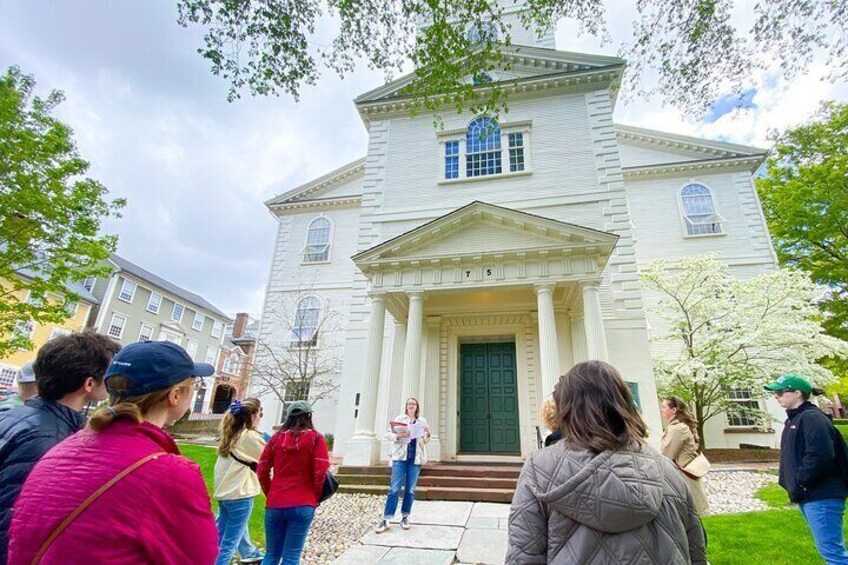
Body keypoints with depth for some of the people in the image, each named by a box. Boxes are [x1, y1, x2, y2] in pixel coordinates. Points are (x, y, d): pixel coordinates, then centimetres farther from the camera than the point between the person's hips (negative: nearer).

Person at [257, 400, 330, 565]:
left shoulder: (277, 437, 5)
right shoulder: (316, 438, -4)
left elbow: (262, 471, 5)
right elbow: (320, 473, -11)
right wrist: (316, 497, 5)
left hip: (275, 504, 3)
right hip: (302, 505, -3)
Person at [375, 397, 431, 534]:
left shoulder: (422, 421, 12)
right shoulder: (399, 419, 6)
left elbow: (425, 441, 14)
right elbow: (389, 434, 0)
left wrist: (427, 432, -7)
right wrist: (400, 435, -16)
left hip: (415, 458, 2)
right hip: (400, 456, -2)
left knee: (410, 489, 6)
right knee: (395, 488, -7)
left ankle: (405, 517, 18)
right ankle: (386, 520, -2)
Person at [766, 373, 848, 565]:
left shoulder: (812, 418, -14)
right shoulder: (793, 420, 16)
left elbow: (820, 455, -25)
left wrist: (799, 482, -20)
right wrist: (787, 481, 9)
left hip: (822, 496, -10)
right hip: (807, 496, 10)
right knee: (832, 549, 18)